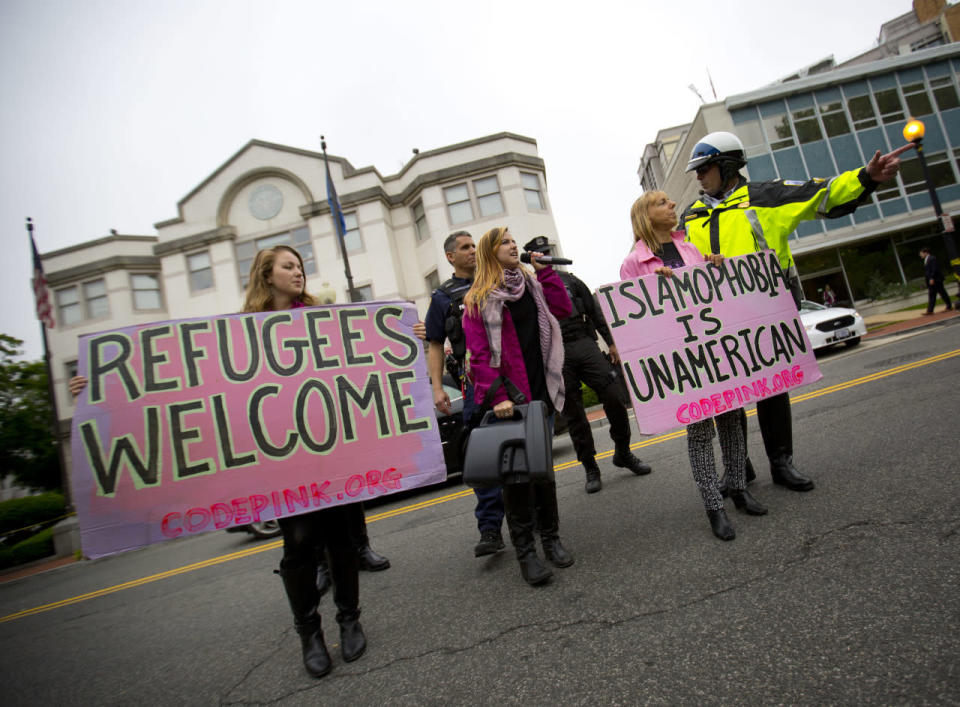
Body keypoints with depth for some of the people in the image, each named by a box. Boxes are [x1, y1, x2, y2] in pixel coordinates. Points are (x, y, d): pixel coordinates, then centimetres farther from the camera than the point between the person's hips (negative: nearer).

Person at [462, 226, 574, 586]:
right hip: (506, 398, -5)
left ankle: (551, 538, 26)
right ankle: (525, 550, 9)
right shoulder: (478, 299, -2)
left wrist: (544, 270, 5)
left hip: (540, 391, 5)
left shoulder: (532, 286, 16)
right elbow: (479, 353, -10)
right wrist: (497, 395, -19)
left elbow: (563, 308, 6)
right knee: (515, 471, -2)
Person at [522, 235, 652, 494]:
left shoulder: (569, 279, 15)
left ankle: (623, 454, 17)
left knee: (615, 397, -4)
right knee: (573, 415, 4)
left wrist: (611, 343, 12)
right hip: (555, 355, -2)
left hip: (584, 344, 3)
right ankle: (590, 469, 16)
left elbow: (595, 311, 16)